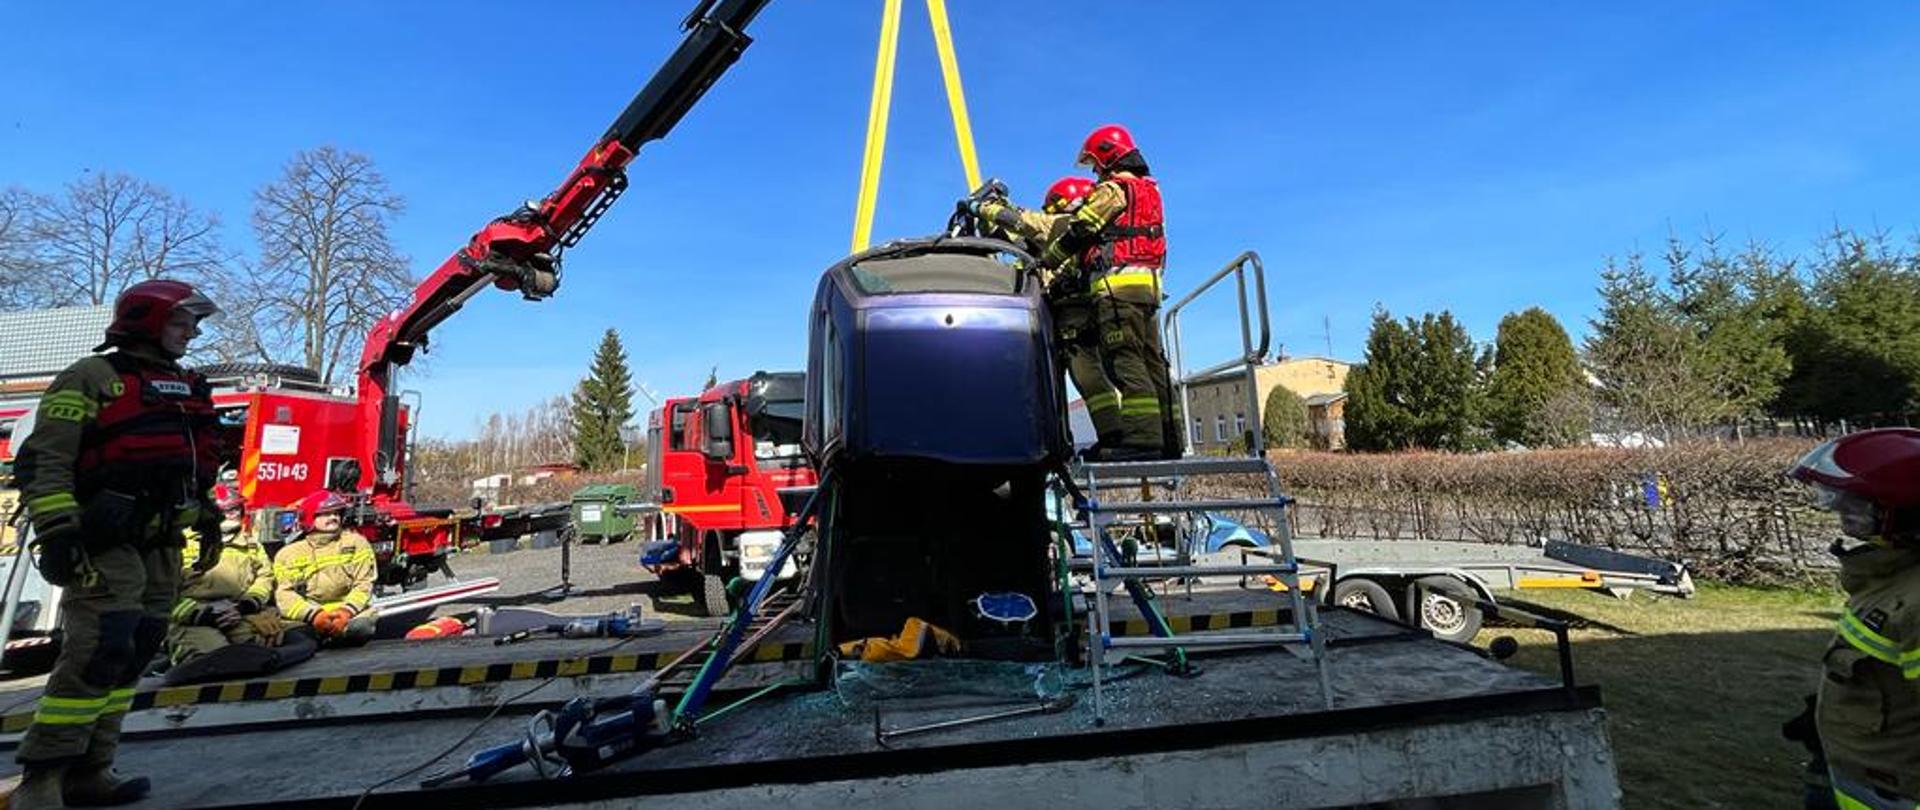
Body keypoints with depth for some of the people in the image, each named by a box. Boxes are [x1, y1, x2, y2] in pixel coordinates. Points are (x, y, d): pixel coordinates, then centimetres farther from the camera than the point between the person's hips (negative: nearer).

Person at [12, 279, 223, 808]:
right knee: (100, 652, -14)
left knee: (134, 656, 7)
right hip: (105, 545, -8)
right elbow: (42, 461, -11)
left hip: (161, 548, 8)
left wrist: (209, 523, 20)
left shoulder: (187, 389, 19)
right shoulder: (91, 378, -5)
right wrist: (56, 532, -20)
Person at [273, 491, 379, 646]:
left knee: (362, 625, -34)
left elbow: (363, 584, 2)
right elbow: (284, 594, -1)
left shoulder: (356, 542, 11)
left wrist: (347, 611, -19)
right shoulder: (288, 553, 12)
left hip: (349, 612, -1)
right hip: (307, 618, 1)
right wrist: (313, 615, -20)